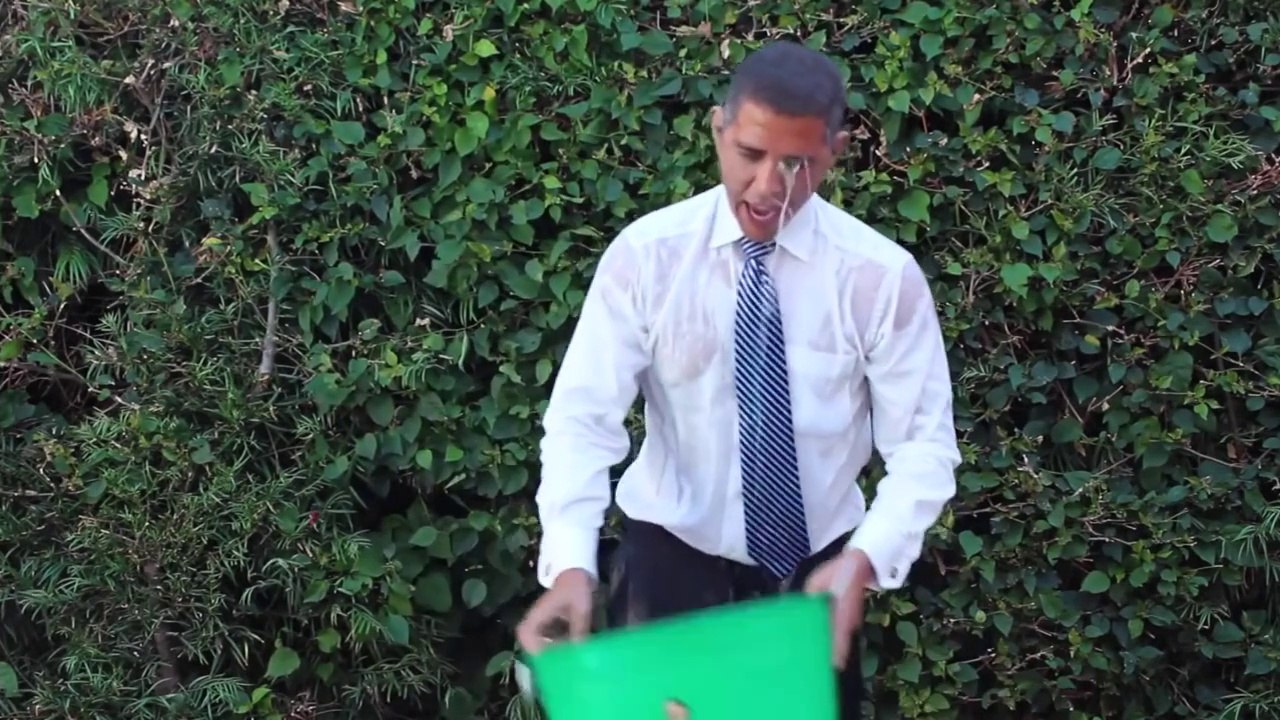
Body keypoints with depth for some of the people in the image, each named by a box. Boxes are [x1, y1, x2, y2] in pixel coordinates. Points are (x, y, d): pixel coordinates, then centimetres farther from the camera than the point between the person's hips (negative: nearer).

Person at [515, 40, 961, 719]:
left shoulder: (881, 274, -13)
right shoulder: (646, 253, -13)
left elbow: (923, 445, -12)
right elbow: (583, 417, -18)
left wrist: (864, 559, -30)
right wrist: (570, 563, -33)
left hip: (818, 568, 1)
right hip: (672, 555, -1)